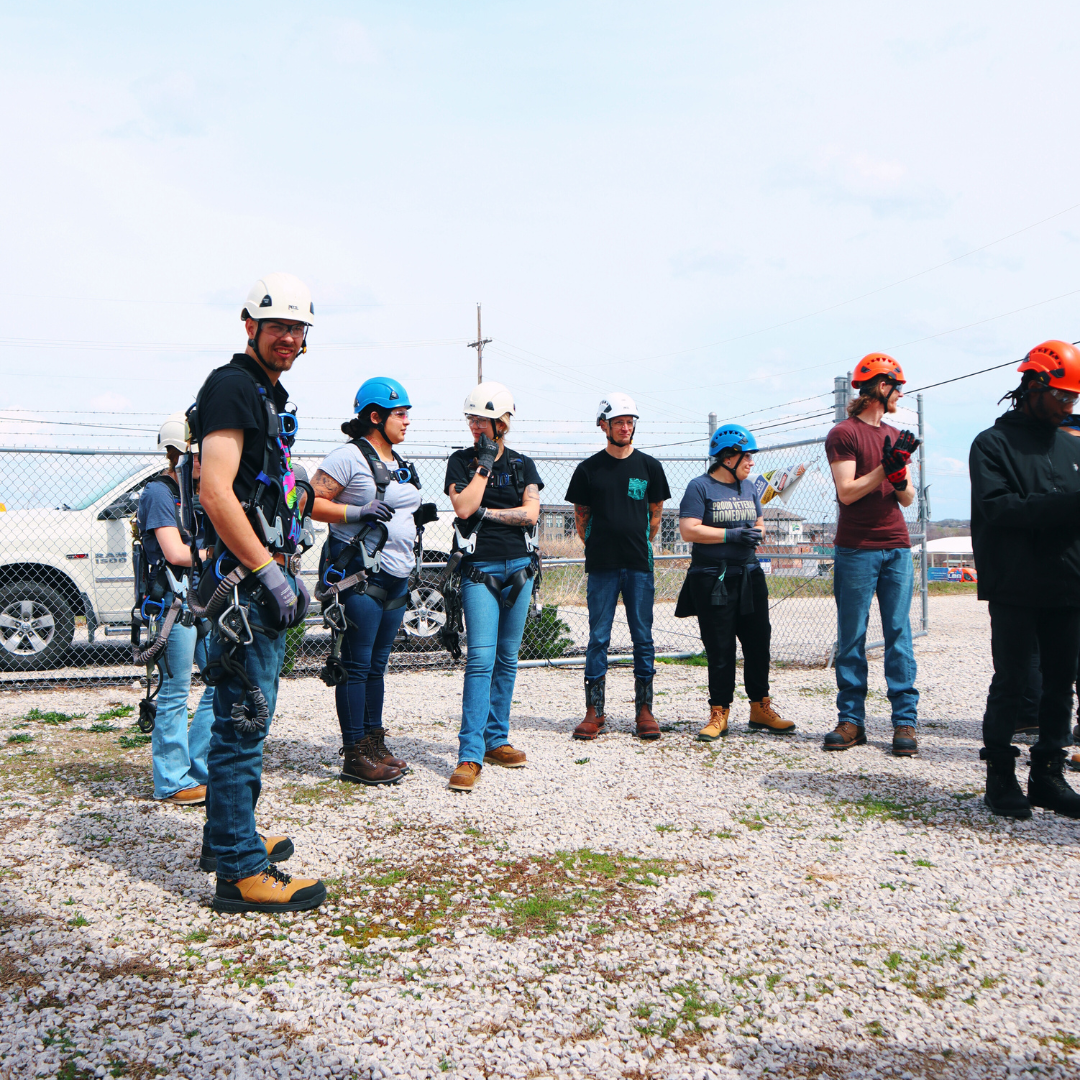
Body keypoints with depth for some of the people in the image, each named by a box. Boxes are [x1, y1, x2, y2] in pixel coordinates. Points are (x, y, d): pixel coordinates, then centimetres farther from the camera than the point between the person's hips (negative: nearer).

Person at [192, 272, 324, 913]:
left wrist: (290, 572, 21)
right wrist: (268, 572, -20)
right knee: (243, 722, -5)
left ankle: (229, 836, 33)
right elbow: (217, 492, -21)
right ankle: (241, 873, 3)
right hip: (243, 580, -10)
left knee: (248, 719, 18)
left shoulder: (271, 397, 20)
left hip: (265, 579, 10)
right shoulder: (232, 386, -11)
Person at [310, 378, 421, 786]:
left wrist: (419, 518, 14)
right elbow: (311, 503, -12)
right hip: (361, 575, -8)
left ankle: (375, 744, 21)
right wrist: (359, 512, -21)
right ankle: (355, 756, 3)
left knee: (377, 664, 13)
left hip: (397, 579, 8)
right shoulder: (349, 457, -7)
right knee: (357, 665, -4)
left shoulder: (400, 464, 19)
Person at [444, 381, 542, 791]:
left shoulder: (522, 464, 10)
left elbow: (530, 512, -3)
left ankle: (496, 740, 20)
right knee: (481, 657, -14)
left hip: (518, 568, 3)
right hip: (479, 569, -3)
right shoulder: (461, 461, 5)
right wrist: (485, 464, -8)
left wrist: (486, 512, -8)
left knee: (507, 659, 9)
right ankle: (470, 756, -14)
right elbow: (463, 507, -12)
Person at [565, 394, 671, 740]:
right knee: (598, 639, 1)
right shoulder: (589, 469, 5)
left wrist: (642, 545, 11)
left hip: (639, 565, 1)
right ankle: (595, 713, 8)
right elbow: (581, 517, 10)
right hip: (601, 567, -1)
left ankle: (644, 711, 11)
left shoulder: (649, 466, 8)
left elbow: (656, 514, 14)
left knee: (643, 639, 3)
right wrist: (597, 547, 7)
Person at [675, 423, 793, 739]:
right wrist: (731, 536, -18)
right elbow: (688, 530, -13)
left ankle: (760, 708, 21)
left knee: (758, 642, 7)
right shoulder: (700, 487, -4)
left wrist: (756, 534, 0)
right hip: (712, 580, -6)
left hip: (749, 576, 6)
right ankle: (719, 714, 10)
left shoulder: (749, 487, 16)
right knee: (720, 649, 0)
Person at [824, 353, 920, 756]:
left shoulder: (895, 436, 18)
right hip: (856, 550, -5)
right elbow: (847, 492, -9)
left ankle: (905, 720, 6)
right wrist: (885, 468, -15)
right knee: (851, 638, 0)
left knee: (899, 635, 2)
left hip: (897, 548, 5)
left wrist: (900, 478, -6)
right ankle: (851, 720, 7)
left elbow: (908, 500, 14)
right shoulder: (844, 433, 0)